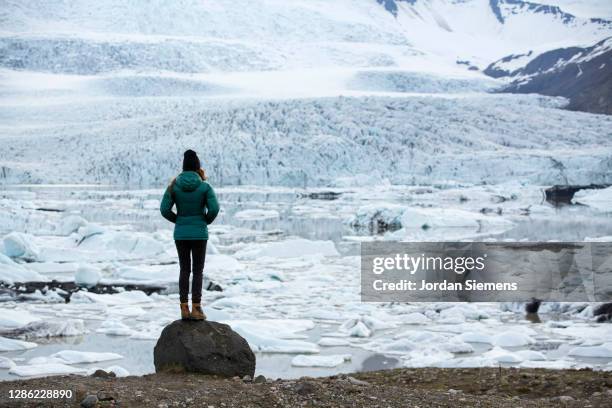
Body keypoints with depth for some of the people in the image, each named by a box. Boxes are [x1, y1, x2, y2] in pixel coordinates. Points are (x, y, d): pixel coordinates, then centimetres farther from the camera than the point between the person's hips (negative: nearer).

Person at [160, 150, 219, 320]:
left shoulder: (174, 186, -3)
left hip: (180, 233, 2)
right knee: (198, 271, 4)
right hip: (199, 234, -2)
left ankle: (184, 309, 8)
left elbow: (164, 209, -6)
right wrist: (206, 221, 5)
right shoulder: (205, 186, -8)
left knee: (184, 271, 10)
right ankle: (196, 309, 0)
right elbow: (214, 208, -15)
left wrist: (178, 221, 10)